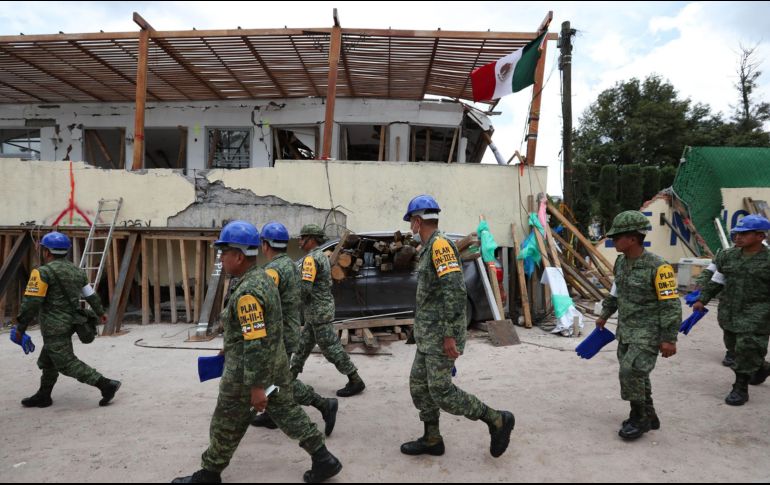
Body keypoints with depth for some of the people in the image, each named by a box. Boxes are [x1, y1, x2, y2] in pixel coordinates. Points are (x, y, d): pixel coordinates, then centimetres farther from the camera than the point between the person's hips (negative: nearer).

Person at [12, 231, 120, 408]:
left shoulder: (43, 272, -13)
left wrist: (21, 326, -6)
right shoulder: (76, 270, 9)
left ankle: (106, 385, -13)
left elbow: (31, 302, -16)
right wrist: (100, 312, 29)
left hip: (55, 327, -8)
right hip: (70, 323, 8)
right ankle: (43, 396, 30)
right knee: (47, 360, 21)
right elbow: (91, 295, 15)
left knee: (67, 363, -6)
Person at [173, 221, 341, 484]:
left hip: (249, 370, -9)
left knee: (227, 425, 10)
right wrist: (231, 350, 25)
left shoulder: (247, 292, -25)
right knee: (287, 412, 15)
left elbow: (256, 343, -27)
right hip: (275, 362, 9)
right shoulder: (263, 278, 5)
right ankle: (324, 459, 18)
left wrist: (256, 387, -23)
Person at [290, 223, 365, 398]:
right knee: (304, 343, 18)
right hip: (319, 310, 10)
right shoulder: (322, 256, 14)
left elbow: (305, 288, -25)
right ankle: (293, 373, 30)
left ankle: (355, 381, 0)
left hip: (319, 311, -10)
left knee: (331, 347, -5)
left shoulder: (311, 259, -17)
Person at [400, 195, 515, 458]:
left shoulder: (440, 244, -16)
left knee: (441, 392, -5)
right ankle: (431, 440, 25)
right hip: (429, 334, 10)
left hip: (441, 334, -10)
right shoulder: (430, 248, 15)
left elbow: (455, 291, -24)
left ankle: (497, 420, 8)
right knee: (419, 385, 13)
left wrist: (450, 335, -24)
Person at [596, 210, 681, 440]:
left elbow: (671, 305, -18)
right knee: (636, 374, 15)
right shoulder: (621, 262, 4)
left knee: (631, 371, -13)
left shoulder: (657, 267, -20)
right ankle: (648, 416, 32)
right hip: (625, 330, 8)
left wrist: (669, 338, -18)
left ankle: (639, 419, 8)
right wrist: (605, 315, 25)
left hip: (647, 332, -8)